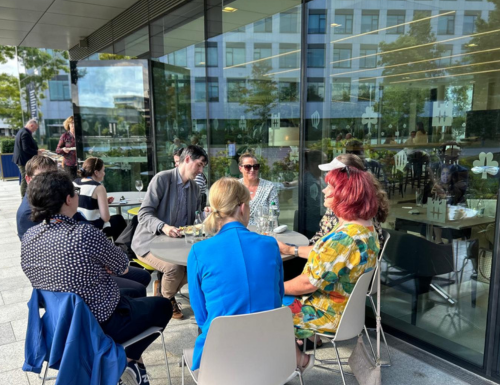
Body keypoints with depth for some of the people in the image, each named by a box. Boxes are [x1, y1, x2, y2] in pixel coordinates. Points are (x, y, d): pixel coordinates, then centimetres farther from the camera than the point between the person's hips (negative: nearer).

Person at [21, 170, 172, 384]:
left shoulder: (28, 237, -8)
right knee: (162, 306, 19)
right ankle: (129, 360, 17)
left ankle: (130, 359, 29)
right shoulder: (85, 234, -31)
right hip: (100, 326, -7)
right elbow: (123, 267, -13)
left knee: (135, 291, 30)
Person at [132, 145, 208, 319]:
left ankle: (167, 292, 9)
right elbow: (143, 214, -18)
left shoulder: (195, 188, 10)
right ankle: (166, 299, 3)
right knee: (174, 267, -31)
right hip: (149, 242, -6)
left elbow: (193, 218, 18)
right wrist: (163, 227, -36)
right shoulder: (162, 179, -13)